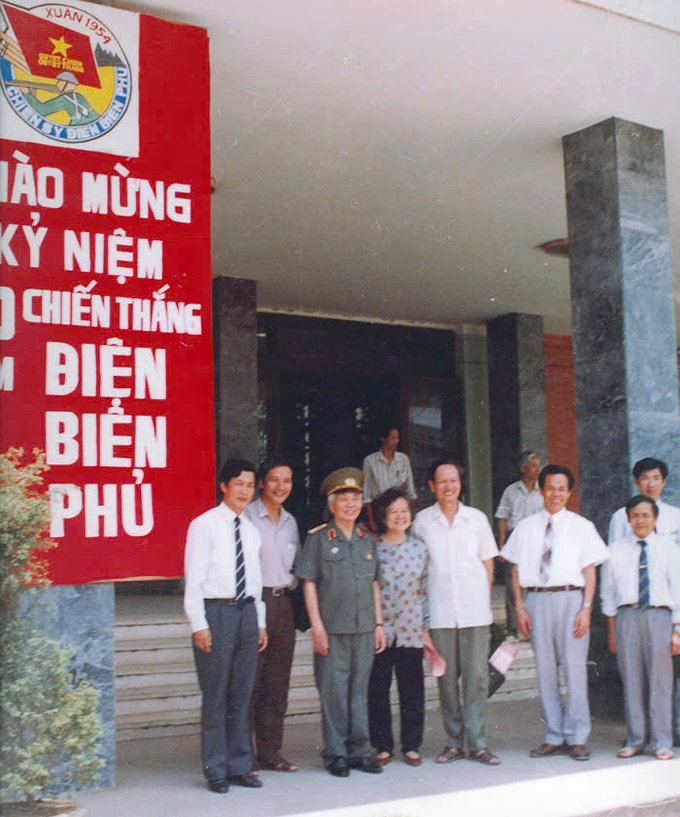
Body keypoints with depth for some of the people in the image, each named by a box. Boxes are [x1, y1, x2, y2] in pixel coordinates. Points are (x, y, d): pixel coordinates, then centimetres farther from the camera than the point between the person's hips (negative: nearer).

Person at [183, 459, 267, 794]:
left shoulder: (252, 531, 15)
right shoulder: (204, 525, -4)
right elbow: (193, 579, -6)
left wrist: (260, 623, 15)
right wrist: (199, 625, -12)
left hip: (247, 612, 6)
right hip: (215, 612, -6)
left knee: (242, 695, 9)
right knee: (215, 696, -2)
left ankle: (239, 766, 19)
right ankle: (216, 770, 9)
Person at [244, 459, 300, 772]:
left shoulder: (290, 521, 17)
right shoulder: (247, 517, -5)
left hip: (283, 603, 7)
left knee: (277, 685, 9)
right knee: (250, 681, -6)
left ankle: (270, 752, 17)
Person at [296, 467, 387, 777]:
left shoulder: (366, 539, 13)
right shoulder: (318, 539, -2)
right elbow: (309, 584, -5)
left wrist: (379, 624, 12)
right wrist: (317, 626, -11)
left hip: (364, 629, 5)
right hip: (332, 629, -5)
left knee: (359, 690, 10)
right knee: (333, 693, 0)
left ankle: (359, 751, 18)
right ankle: (335, 754, 9)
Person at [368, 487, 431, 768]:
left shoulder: (419, 547, 6)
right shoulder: (372, 548, -1)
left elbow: (425, 589, 9)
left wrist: (426, 628, 6)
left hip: (411, 630, 1)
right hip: (379, 630, -1)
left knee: (412, 689, 5)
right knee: (377, 690, 4)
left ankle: (411, 746, 17)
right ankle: (382, 746, 17)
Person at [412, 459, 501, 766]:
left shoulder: (476, 518, 7)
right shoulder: (422, 521, 5)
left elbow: (488, 563, 13)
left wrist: (484, 599, 5)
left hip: (475, 610, 0)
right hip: (440, 611, 0)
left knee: (476, 677, -1)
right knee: (447, 678, 3)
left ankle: (477, 743, 5)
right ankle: (454, 742, 13)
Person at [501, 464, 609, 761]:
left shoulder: (581, 527, 5)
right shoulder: (526, 527, 9)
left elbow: (590, 571, 1)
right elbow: (517, 570, 9)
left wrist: (586, 609, -8)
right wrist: (520, 607, 1)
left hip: (570, 598, -2)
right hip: (537, 599, 2)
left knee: (574, 668, -2)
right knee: (545, 670, 6)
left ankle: (577, 738, 8)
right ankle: (554, 736, 16)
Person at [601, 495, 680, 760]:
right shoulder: (616, 550, 8)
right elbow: (608, 592, 11)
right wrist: (612, 630, 9)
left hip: (659, 615, -1)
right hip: (627, 616, 1)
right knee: (632, 681, 5)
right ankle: (634, 740, 15)